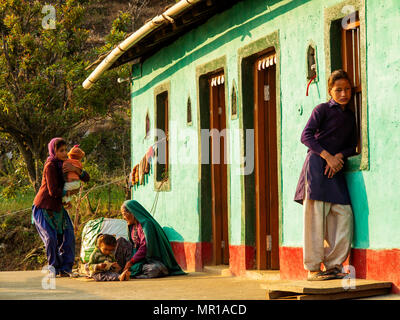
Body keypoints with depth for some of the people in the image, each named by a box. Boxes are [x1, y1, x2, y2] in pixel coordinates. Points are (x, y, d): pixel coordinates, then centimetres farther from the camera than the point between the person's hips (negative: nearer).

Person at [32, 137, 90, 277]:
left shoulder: (65, 164, 6)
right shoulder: (50, 166, -17)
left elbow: (86, 178, 0)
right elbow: (53, 191, -23)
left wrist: (75, 169, -18)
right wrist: (69, 192, -9)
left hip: (57, 208, 7)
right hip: (43, 208, -7)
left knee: (68, 236, -3)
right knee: (51, 237, -14)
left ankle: (65, 268, 2)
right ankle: (54, 267, 0)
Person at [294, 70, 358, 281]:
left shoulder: (350, 116, 19)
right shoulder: (322, 110, 1)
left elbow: (352, 146, 15)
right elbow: (306, 136, -8)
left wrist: (339, 155, -6)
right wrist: (327, 156, -16)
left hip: (336, 168, 6)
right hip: (317, 165, -6)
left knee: (344, 214, -5)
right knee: (316, 215, -8)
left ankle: (333, 265, 3)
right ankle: (313, 269, -5)